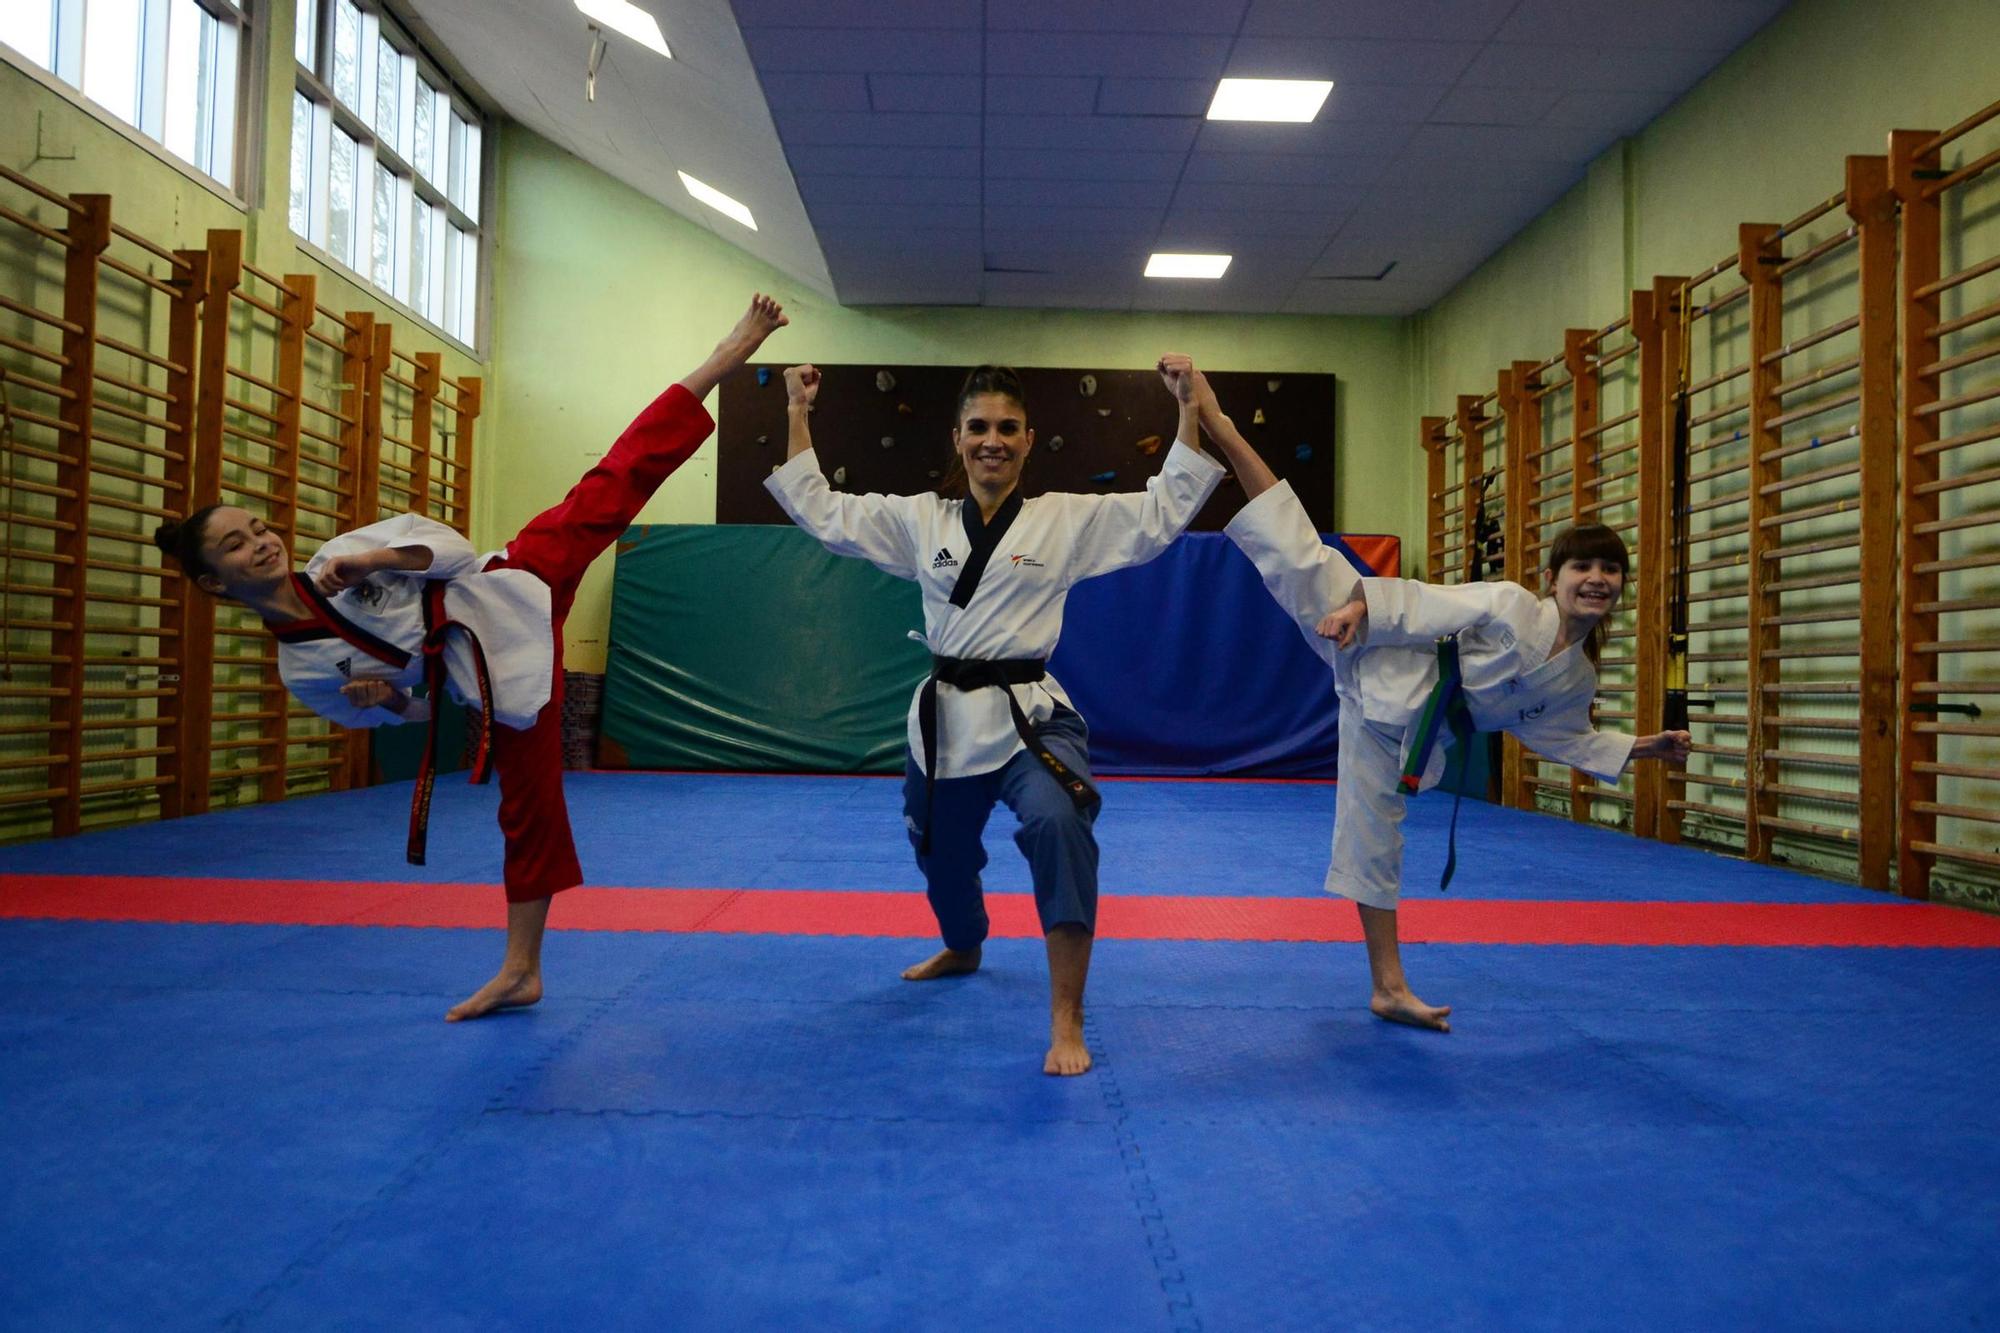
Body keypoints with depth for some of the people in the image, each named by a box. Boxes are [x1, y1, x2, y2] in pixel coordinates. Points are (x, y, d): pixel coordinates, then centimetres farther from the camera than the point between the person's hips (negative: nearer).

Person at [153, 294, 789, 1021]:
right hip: (498, 673, 0)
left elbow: (446, 542, -1)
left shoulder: (338, 556, 4)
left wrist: (373, 560, -16)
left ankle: (721, 362, -13)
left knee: (608, 492, -13)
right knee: (527, 807, 1)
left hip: (509, 592, 0)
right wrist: (386, 697, -7)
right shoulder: (301, 669, 6)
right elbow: (388, 706, 16)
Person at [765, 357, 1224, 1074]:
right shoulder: (919, 519, 6)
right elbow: (820, 511, 10)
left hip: (1029, 714, -4)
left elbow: (1163, 512, -4)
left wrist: (1189, 410, -10)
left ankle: (1067, 1020, -21)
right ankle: (962, 948, 57)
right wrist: (798, 414, 6)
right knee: (942, 850, 21)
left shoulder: (1067, 519, -1)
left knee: (1055, 823, -32)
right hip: (944, 716, 4)